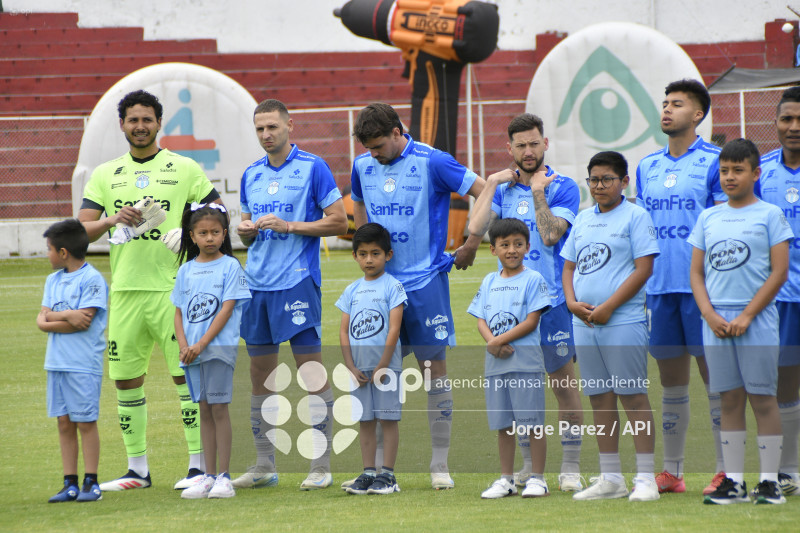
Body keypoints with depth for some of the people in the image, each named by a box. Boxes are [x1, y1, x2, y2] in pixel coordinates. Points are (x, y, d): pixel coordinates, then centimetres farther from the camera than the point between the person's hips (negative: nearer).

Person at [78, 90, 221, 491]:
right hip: (124, 289, 4)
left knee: (186, 374, -7)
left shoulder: (185, 169, 5)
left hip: (173, 287, -3)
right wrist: (112, 220, -13)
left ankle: (199, 465, -1)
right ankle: (137, 468, 14)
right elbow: (81, 230, 6)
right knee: (125, 378, 5)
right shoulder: (104, 175, 12)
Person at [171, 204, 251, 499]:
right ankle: (208, 476, 11)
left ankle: (224, 477, -5)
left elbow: (226, 309, -9)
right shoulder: (186, 270, 12)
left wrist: (201, 344, -15)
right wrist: (184, 346, -4)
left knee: (219, 408, -7)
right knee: (204, 410, 8)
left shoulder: (230, 267, -2)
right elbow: (179, 313, 12)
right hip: (191, 351, 5)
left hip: (219, 347, -5)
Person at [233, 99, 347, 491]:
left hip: (297, 281, -6)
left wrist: (289, 226, -13)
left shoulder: (312, 168, -3)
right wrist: (245, 231, 0)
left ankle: (322, 465, -3)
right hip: (257, 282, 6)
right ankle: (264, 466, 14)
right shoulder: (251, 175, 15)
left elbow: (339, 222, -6)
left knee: (312, 370, -6)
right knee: (260, 375, 7)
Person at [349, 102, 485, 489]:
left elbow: (485, 193, -7)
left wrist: (471, 246, -3)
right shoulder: (362, 166, 7)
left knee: (434, 366, -2)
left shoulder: (432, 162, -10)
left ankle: (440, 465, 3)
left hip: (426, 280, -4)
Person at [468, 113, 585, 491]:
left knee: (563, 384, -3)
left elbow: (551, 235, -14)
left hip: (551, 298, -4)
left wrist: (538, 193, -15)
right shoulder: (503, 189, 11)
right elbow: (476, 228, -4)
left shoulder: (561, 187, -2)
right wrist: (492, 184, -4)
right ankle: (530, 465, 16)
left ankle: (570, 467, 3)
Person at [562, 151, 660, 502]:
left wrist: (608, 307, -15)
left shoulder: (635, 216, -3)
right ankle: (610, 478, 15)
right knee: (600, 399, 9)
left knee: (633, 395, -7)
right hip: (584, 323, 7)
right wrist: (572, 302, 0)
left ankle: (645, 478, -5)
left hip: (623, 321, -7)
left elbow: (643, 269, -10)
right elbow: (569, 267, 20)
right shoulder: (583, 219, 16)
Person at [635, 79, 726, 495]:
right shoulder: (647, 167, 15)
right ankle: (671, 471, 13)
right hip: (659, 285, 5)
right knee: (671, 378, 8)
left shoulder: (714, 161, -2)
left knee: (714, 375, -4)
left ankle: (726, 471, -1)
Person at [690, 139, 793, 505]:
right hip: (716, 321, 4)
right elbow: (696, 272, 12)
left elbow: (779, 272, -5)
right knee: (729, 400, 5)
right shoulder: (708, 218, 13)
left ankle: (770, 481, -2)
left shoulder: (769, 215, 1)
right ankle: (733, 481, 8)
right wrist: (710, 314, -5)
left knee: (762, 398, -4)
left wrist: (746, 315, -11)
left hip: (757, 321, -4)